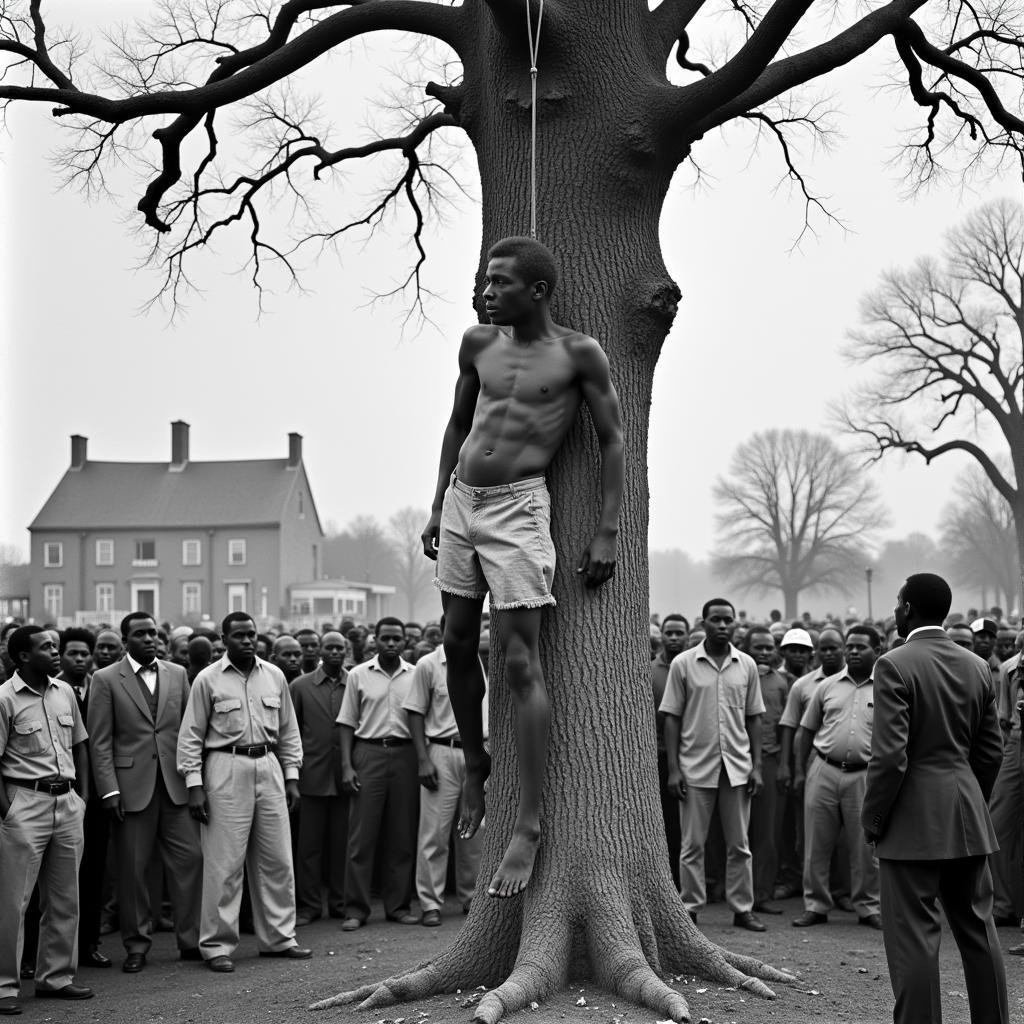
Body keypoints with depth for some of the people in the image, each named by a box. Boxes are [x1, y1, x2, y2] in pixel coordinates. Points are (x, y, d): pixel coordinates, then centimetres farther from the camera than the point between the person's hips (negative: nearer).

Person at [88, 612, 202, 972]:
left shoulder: (177, 674, 10)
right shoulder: (106, 680, 0)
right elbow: (100, 741, -3)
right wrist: (109, 790, -10)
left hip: (175, 784, 3)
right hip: (132, 786, -3)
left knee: (190, 857, -1)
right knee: (133, 868, 2)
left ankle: (191, 940, 8)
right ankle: (136, 945, 14)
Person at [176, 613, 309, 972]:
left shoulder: (274, 676, 9)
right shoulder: (208, 679, -2)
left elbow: (288, 730, 15)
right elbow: (191, 736, -2)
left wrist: (292, 777, 9)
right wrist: (194, 785, -8)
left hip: (268, 767, 4)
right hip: (226, 770, -4)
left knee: (278, 860, 7)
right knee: (224, 863, -3)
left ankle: (278, 938, 18)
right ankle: (217, 945, 5)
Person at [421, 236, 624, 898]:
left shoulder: (577, 353, -5)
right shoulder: (479, 344, 10)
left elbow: (613, 441, -3)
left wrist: (608, 533, -8)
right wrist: (438, 506, 18)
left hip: (518, 505, -6)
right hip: (460, 500, 6)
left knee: (520, 660, -10)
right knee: (458, 644, 12)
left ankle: (529, 825, -9)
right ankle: (475, 765, 34)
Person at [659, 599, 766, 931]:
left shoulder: (746, 665, 6)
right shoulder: (683, 664, -1)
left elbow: (754, 719, 9)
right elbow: (671, 718, 0)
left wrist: (757, 766, 2)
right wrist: (673, 768, -6)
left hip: (737, 767, 2)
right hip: (696, 767, -2)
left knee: (739, 845, 7)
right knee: (692, 845, 3)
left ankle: (742, 908, 14)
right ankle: (690, 909, 10)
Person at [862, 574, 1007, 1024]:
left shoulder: (895, 666, -13)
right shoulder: (977, 667, 7)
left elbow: (890, 754, -18)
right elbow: (991, 750, 11)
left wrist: (872, 818, -7)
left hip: (914, 818, -6)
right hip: (969, 818, 7)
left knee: (914, 935, -1)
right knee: (977, 927, 15)